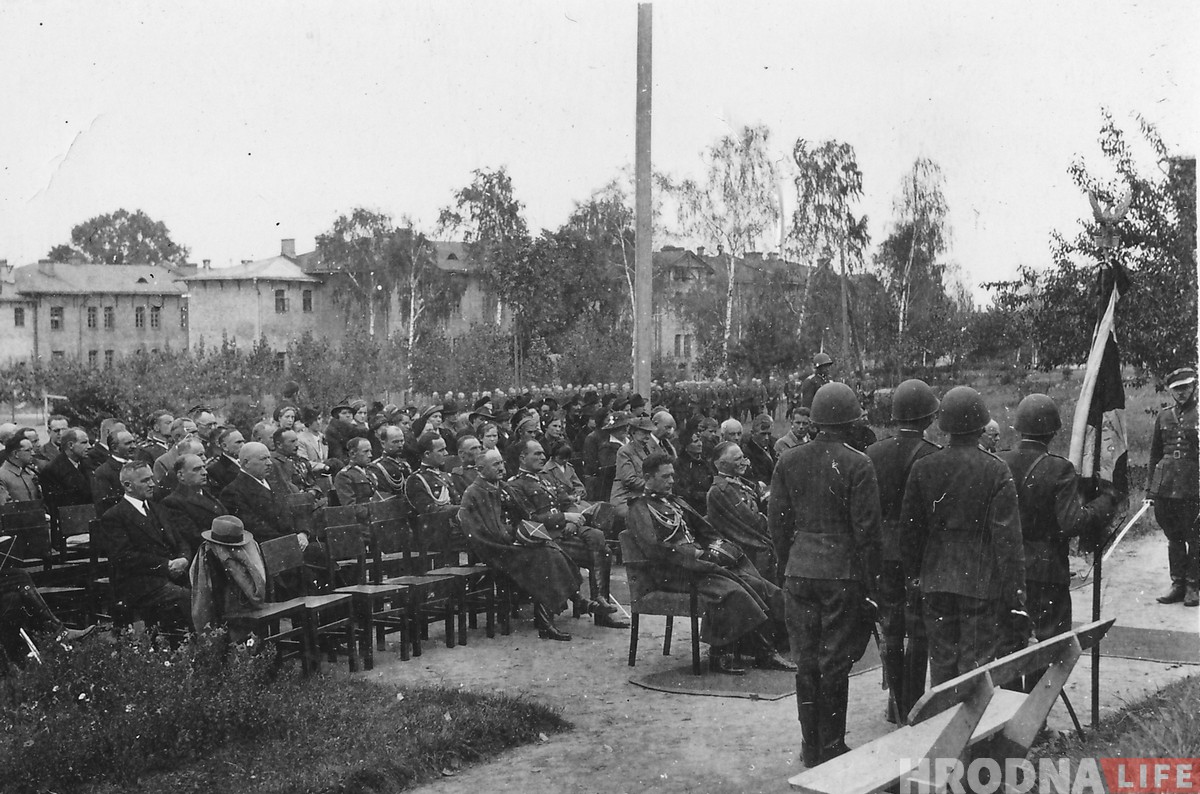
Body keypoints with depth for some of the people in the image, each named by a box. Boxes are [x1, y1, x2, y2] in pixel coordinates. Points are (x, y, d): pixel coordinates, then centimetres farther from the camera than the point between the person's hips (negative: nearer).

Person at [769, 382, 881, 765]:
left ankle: (811, 748, 20)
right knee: (834, 663, 5)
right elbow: (866, 531, -10)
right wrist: (870, 586, -4)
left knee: (806, 662, 11)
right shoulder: (857, 465, -10)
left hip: (799, 571, 4)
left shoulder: (789, 461, 2)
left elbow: (777, 526, 5)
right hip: (842, 572, -4)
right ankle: (831, 749, 12)